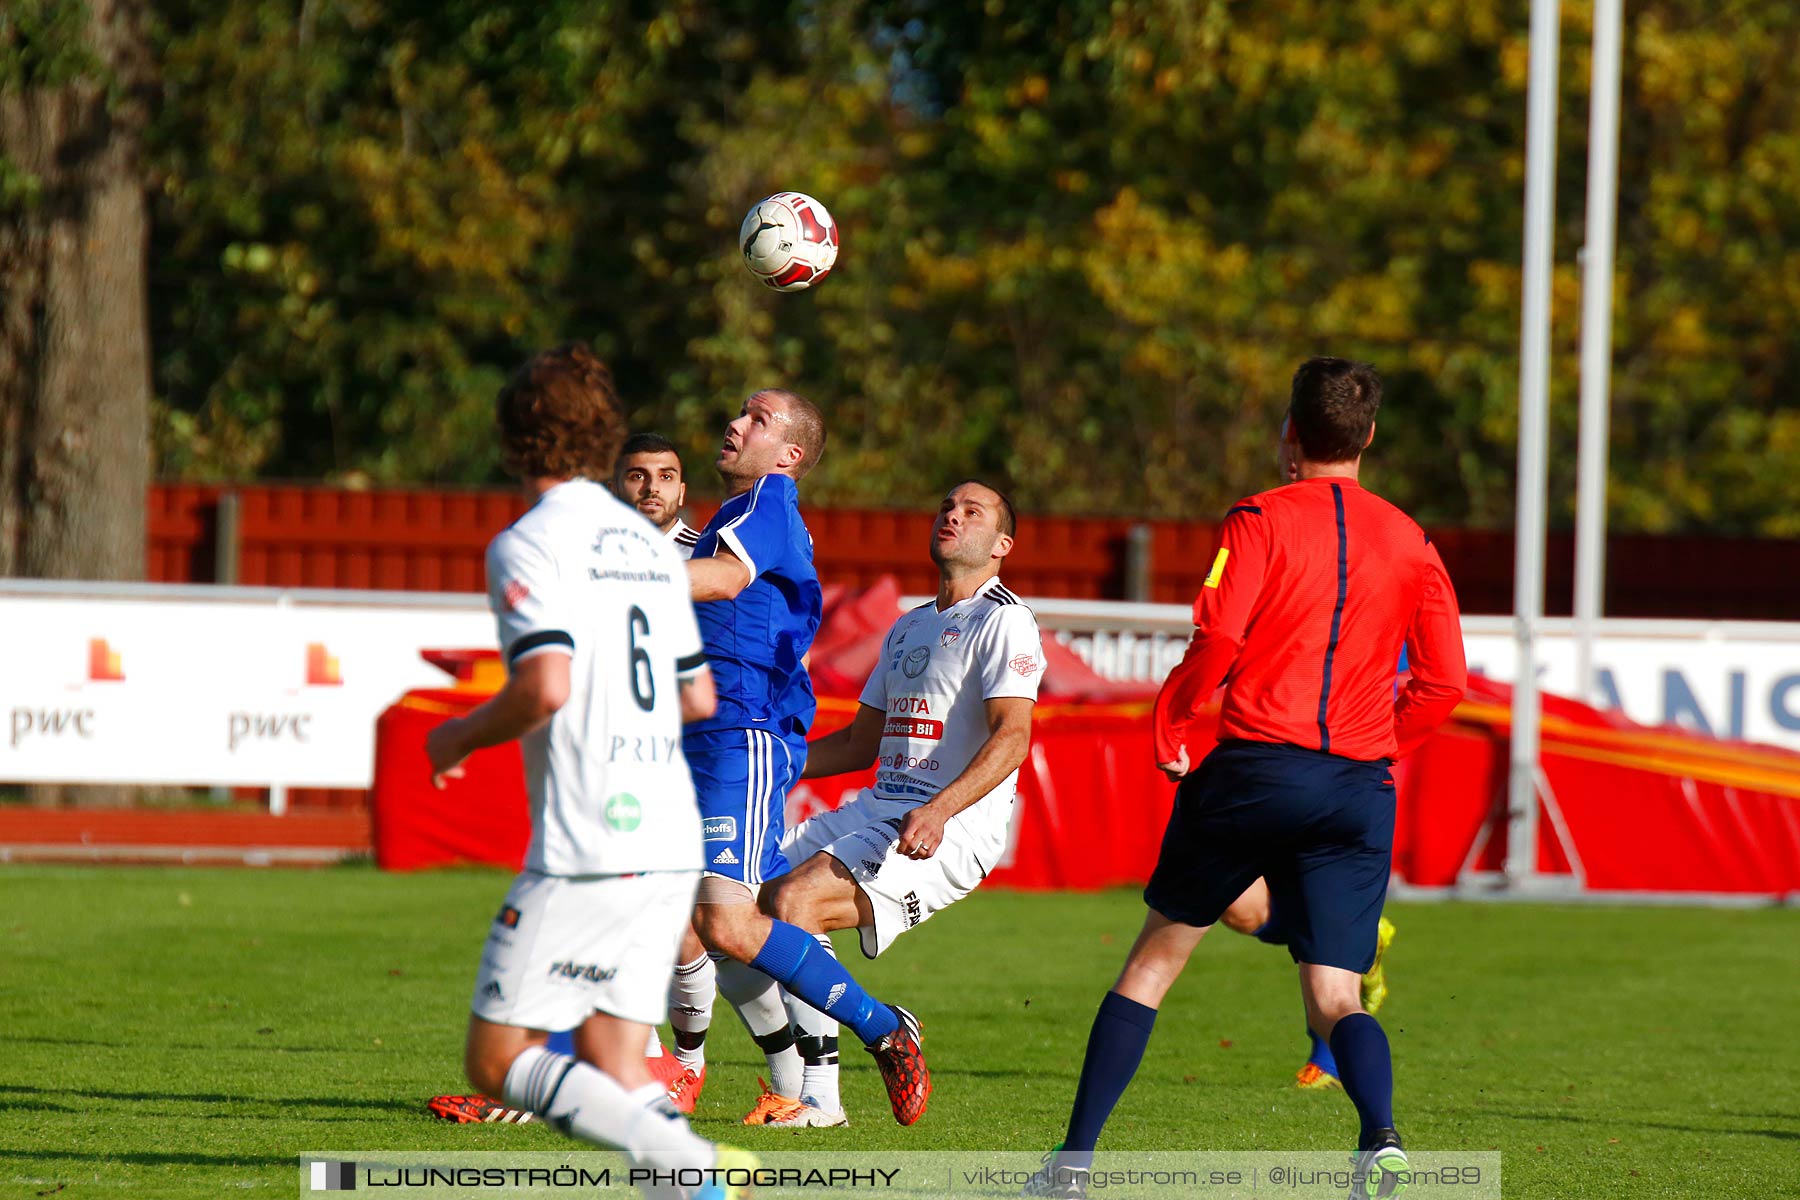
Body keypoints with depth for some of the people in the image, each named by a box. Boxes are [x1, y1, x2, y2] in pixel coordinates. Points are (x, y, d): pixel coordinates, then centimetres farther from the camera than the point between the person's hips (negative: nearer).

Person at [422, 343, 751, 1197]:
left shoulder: (529, 545, -7)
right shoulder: (649, 546, 15)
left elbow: (546, 686, -21)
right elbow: (698, 699, 20)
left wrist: (460, 736, -3)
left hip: (585, 854, -7)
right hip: (672, 846, 7)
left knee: (497, 1063, -1)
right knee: (612, 1077, 10)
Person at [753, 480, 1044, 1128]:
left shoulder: (1004, 622, -4)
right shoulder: (908, 627, 23)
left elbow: (1011, 737, -18)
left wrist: (938, 811, -31)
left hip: (950, 830, -8)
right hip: (876, 809, 8)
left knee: (793, 902, -26)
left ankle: (822, 1094, -19)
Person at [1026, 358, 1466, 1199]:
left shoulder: (1262, 521, -1)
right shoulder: (1410, 543, 10)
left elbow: (1217, 640, -13)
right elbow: (1444, 680, 6)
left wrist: (1168, 719, 2)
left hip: (1256, 766, -2)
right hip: (1361, 784, 3)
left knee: (1155, 961, 11)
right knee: (1335, 1000, 2)